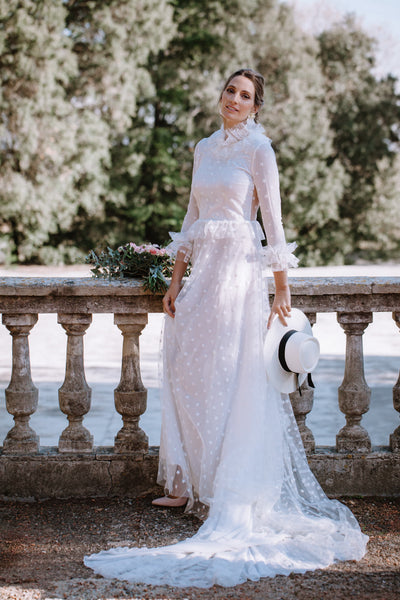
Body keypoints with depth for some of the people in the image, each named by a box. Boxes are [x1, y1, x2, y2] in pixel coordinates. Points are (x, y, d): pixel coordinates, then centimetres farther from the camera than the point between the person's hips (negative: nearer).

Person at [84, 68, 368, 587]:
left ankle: (231, 491, 4)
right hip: (203, 268, 7)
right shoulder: (204, 149, 16)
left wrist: (282, 289, -9)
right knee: (186, 372, 6)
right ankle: (190, 484, 16)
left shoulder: (258, 149, -4)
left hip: (240, 268, -7)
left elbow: (273, 219, -7)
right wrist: (176, 278, 12)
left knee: (228, 377, -5)